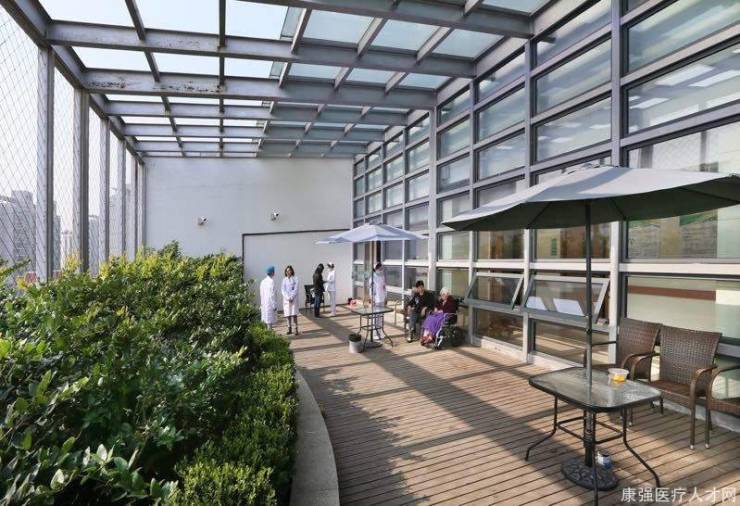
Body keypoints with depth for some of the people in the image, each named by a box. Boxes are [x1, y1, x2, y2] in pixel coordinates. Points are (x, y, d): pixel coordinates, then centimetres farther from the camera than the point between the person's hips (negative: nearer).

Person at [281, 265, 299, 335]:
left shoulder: (295, 279, 1)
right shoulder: (284, 280, 8)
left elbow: (295, 289, -4)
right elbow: (283, 290, 2)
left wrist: (291, 297, -13)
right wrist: (288, 298, -10)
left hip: (293, 298, -2)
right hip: (286, 299, 2)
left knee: (294, 314, -7)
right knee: (288, 314, 3)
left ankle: (296, 329, -5)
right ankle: (289, 329, 10)